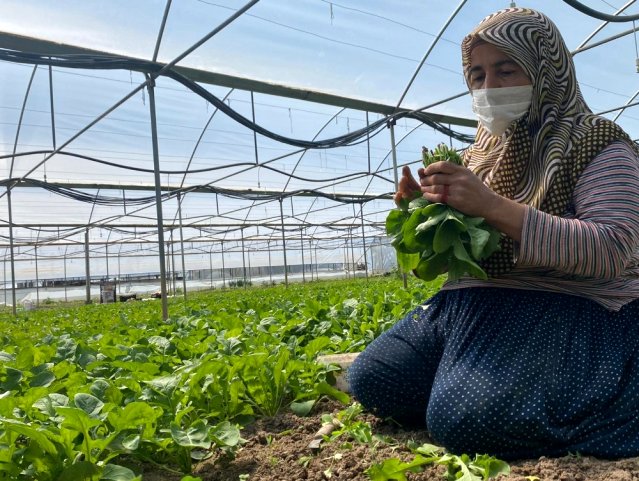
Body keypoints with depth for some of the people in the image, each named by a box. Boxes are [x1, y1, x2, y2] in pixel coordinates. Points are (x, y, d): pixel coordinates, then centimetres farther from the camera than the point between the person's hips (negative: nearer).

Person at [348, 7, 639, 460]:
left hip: (571, 310, -6)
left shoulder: (596, 144, -5)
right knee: (371, 381, -7)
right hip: (475, 304, 6)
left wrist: (493, 206, -27)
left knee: (463, 420, -27)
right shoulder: (479, 154, 13)